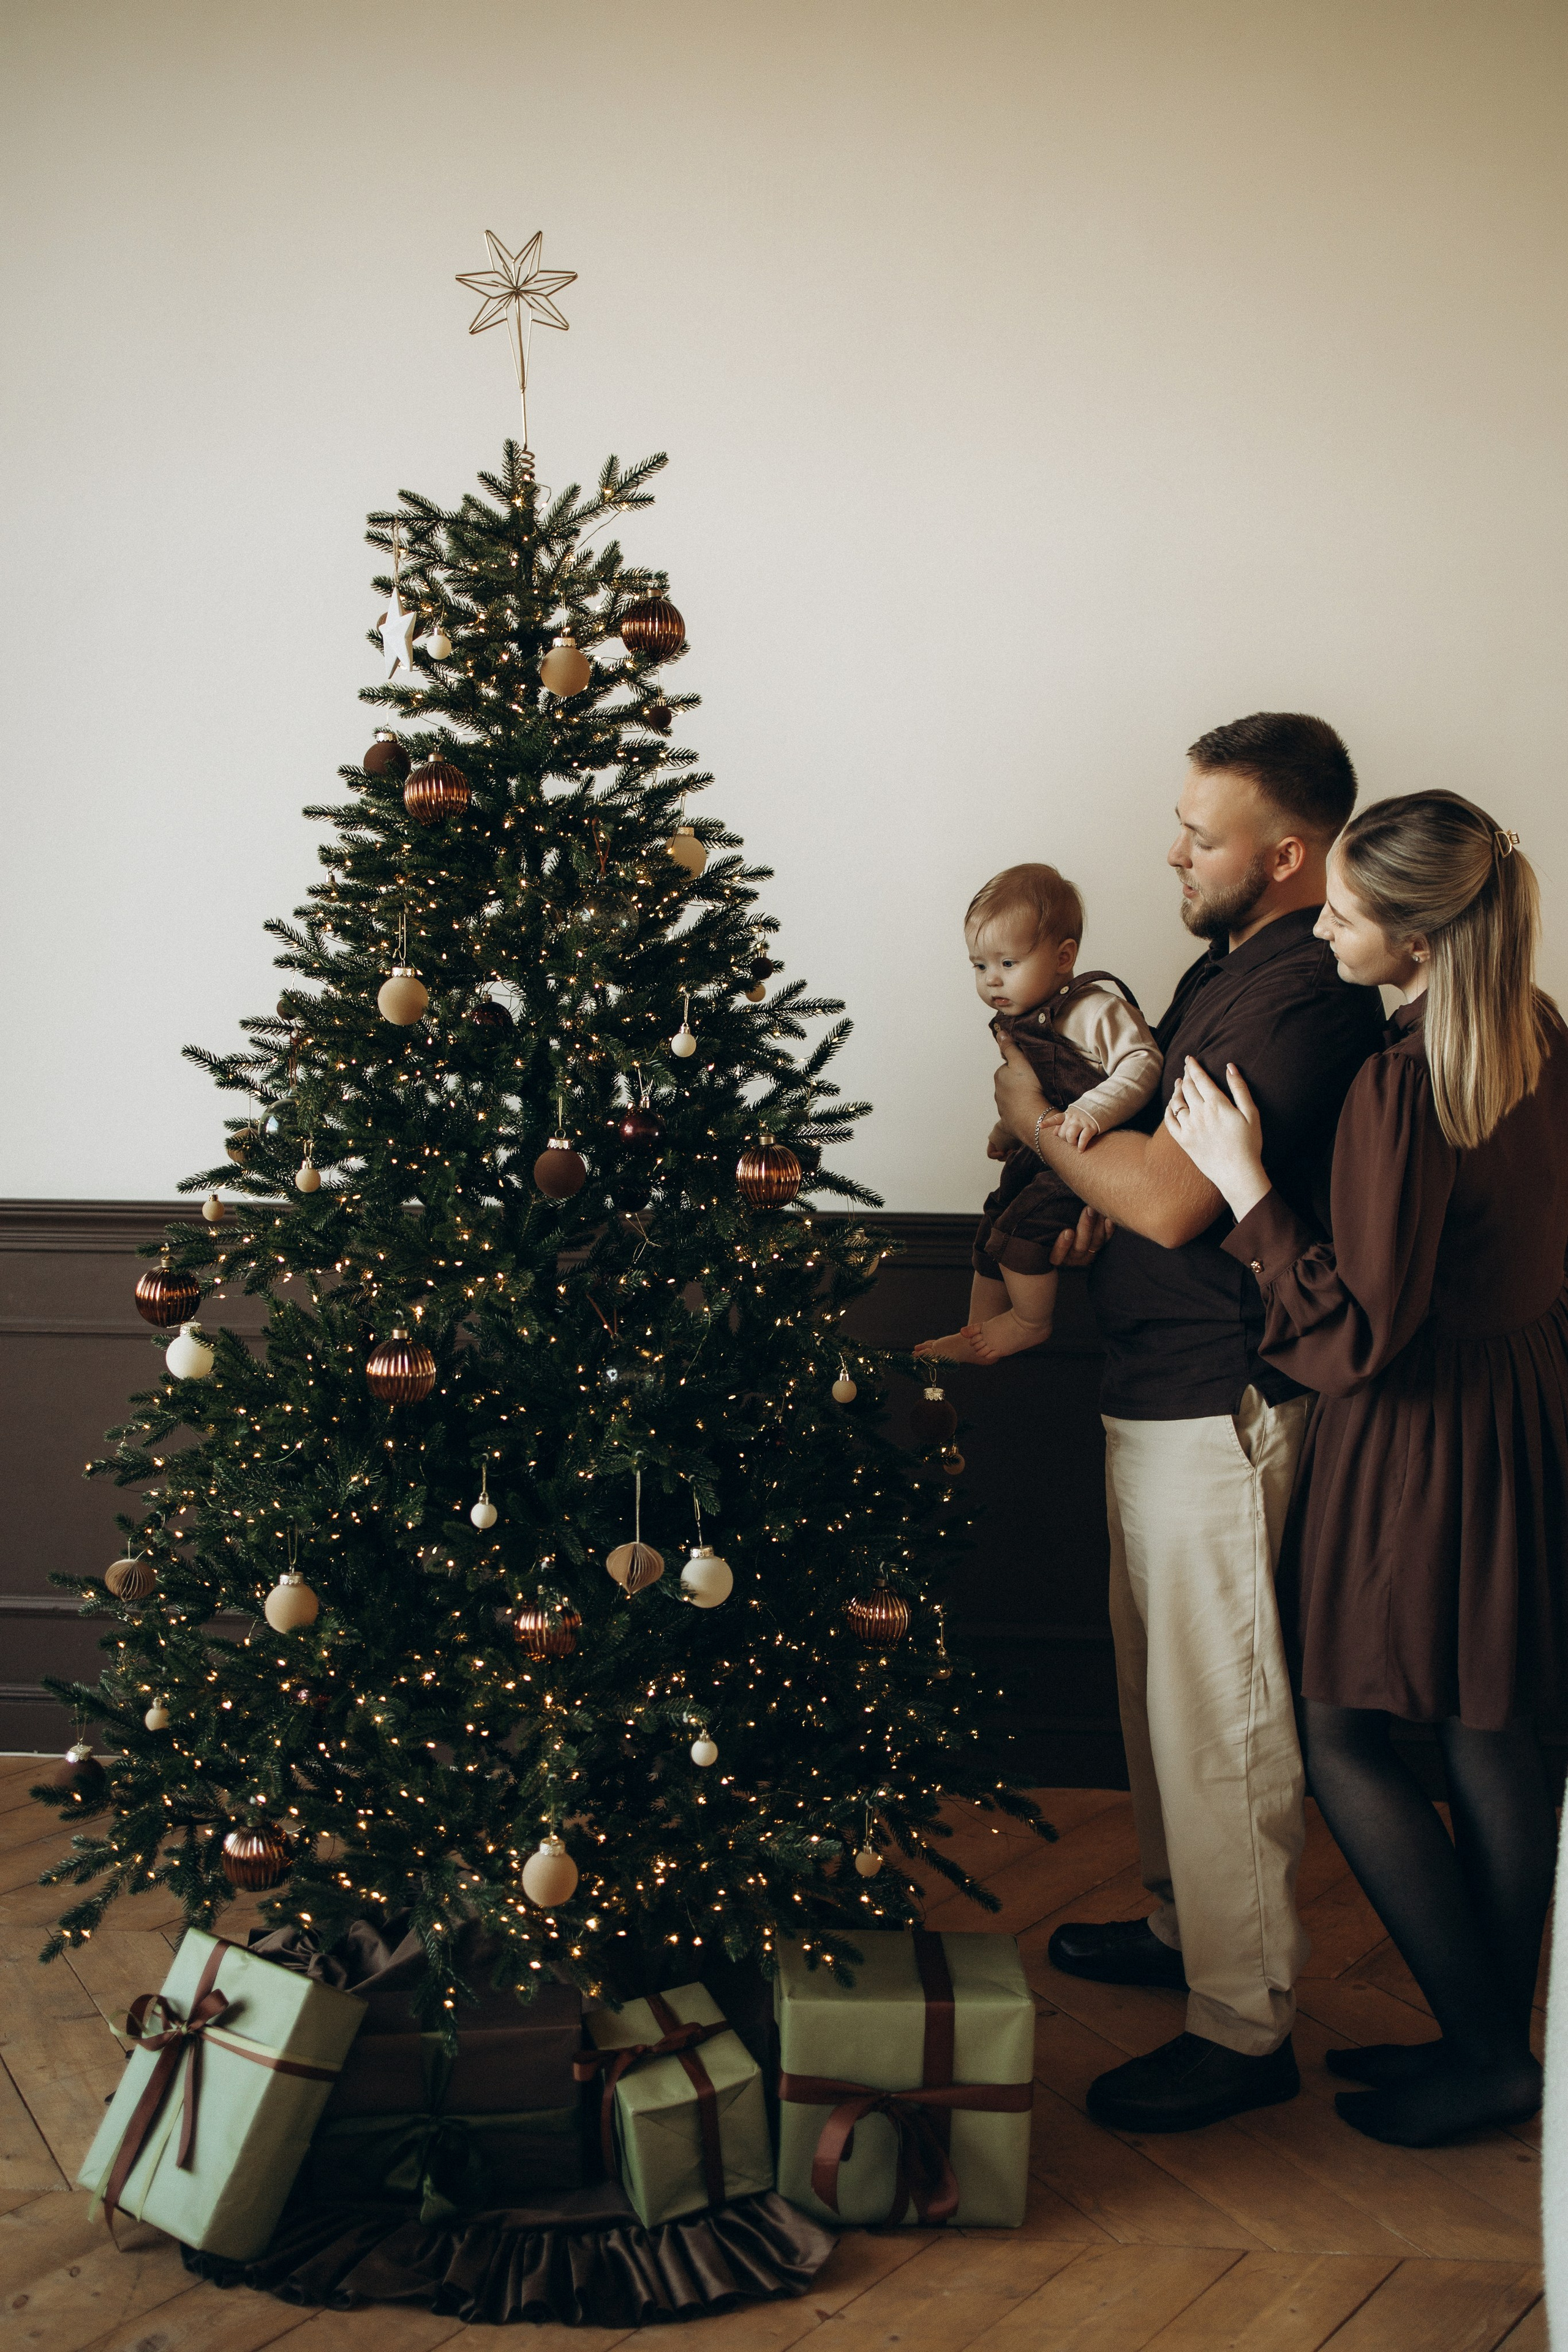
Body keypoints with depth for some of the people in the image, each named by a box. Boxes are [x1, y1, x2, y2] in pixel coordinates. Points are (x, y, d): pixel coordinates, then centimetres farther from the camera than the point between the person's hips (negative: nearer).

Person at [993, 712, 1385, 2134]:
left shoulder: (1301, 996, -21)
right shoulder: (1233, 967, 12)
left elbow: (1170, 1199, -25)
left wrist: (1040, 1123, -9)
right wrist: (1090, 1107, 2)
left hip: (1222, 1407, -10)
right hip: (1160, 1389, 11)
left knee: (1221, 1714, 1)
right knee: (1161, 1686, 22)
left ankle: (1246, 2026, 15)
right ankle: (1188, 1923, 41)